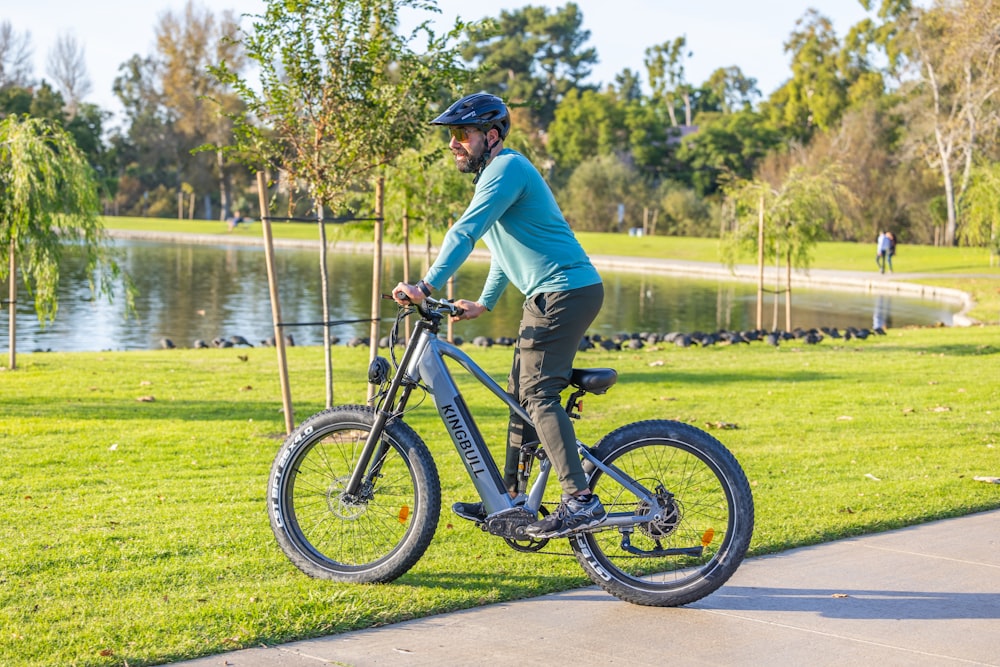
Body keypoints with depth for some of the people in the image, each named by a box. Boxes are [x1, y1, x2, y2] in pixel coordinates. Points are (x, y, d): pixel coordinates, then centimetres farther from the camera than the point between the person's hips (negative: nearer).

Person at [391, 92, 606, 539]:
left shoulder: (507, 168, -12)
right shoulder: (494, 174, 21)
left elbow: (465, 231, -25)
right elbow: (505, 247, 32)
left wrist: (427, 286, -33)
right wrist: (484, 304, 34)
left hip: (565, 291, -11)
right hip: (549, 295, 11)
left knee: (538, 394, -16)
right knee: (521, 395, 13)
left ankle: (580, 501, -21)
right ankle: (509, 500, 20)